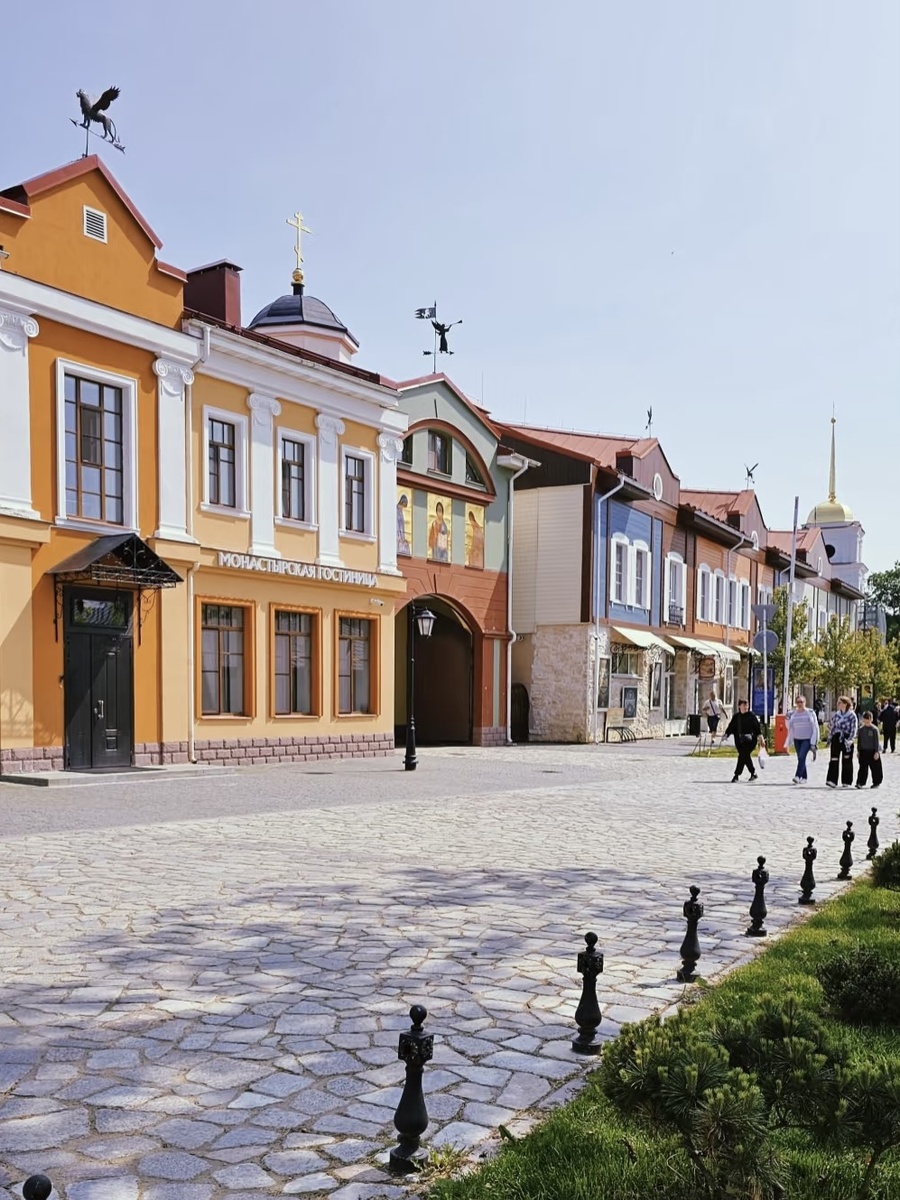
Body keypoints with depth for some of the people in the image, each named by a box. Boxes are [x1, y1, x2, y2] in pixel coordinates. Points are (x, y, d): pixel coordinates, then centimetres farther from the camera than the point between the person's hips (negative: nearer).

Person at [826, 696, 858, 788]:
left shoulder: (852, 715, -4)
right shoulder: (836, 715, 10)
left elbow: (854, 729, -7)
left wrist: (850, 740, -15)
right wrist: (830, 737, 12)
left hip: (846, 739, -4)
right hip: (836, 738, 4)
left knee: (847, 761, 4)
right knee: (834, 760, -4)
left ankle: (847, 782, 13)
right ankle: (832, 780, -7)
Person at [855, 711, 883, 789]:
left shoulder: (874, 729, -8)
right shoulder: (861, 729, 4)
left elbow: (876, 741, -8)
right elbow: (859, 741, 10)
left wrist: (877, 752, -11)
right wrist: (858, 751, 10)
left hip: (872, 751, -3)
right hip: (863, 751, 3)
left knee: (875, 768, 6)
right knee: (863, 768, 2)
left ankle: (876, 782, 18)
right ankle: (860, 782, 1)